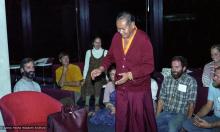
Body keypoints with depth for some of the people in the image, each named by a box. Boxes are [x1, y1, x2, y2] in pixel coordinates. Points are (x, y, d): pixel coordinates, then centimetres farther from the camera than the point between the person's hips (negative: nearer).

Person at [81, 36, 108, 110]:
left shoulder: (105, 52, 1)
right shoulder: (89, 52, 3)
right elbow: (86, 65, 5)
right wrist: (84, 77, 1)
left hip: (100, 76, 0)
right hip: (90, 75, 0)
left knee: (98, 92, 2)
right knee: (88, 91, -3)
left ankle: (96, 107, 16)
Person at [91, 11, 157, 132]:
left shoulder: (143, 39, -15)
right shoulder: (116, 37, 0)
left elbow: (149, 66, -17)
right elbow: (110, 56, 14)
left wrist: (130, 75, -25)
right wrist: (101, 68, -3)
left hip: (138, 88, -4)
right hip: (121, 88, 5)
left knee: (140, 120, 10)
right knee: (121, 120, 16)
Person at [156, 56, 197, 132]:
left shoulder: (191, 81, -3)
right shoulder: (166, 79, 10)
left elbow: (191, 104, -4)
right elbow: (161, 99, 10)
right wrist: (156, 117, 0)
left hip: (180, 115, -5)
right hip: (165, 113, 5)